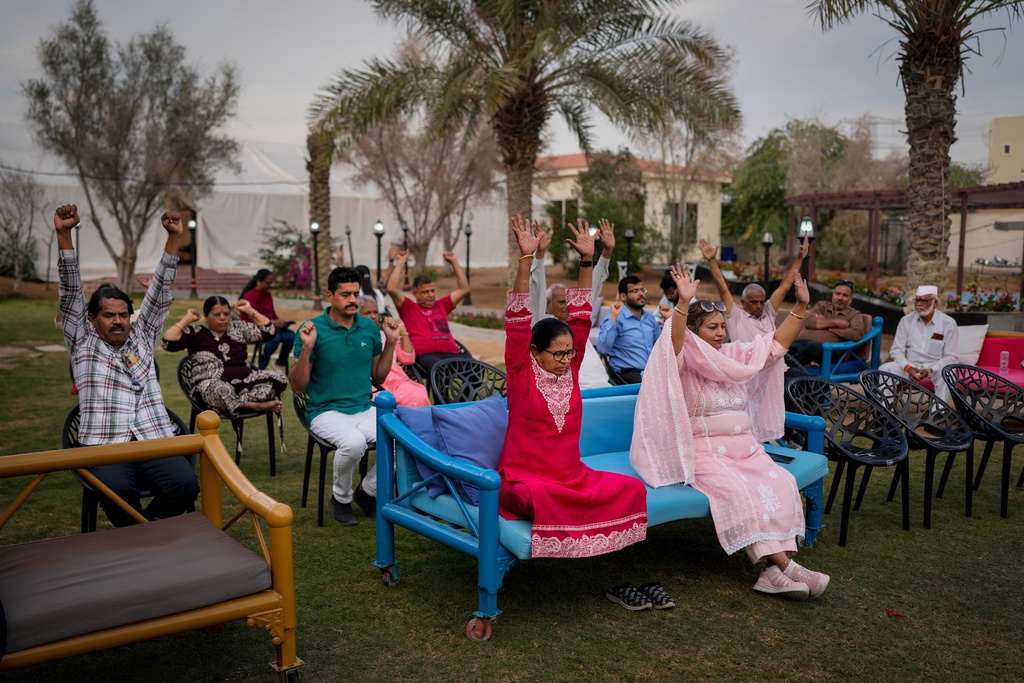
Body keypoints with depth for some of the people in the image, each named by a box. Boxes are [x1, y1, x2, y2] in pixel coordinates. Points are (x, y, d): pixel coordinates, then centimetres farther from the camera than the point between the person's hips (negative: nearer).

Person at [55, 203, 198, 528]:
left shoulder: (142, 337, 22)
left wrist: (174, 238, 6)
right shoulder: (83, 342, 16)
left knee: (186, 484, -27)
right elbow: (71, 292, 6)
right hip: (103, 445, -2)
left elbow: (160, 291, 14)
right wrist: (64, 234, -3)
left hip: (154, 440, 2)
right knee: (118, 491, -34)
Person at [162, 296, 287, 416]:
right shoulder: (196, 333, 7)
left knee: (277, 379, -23)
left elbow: (270, 332, 12)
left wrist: (250, 311, 10)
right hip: (212, 385, -4)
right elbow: (168, 343, -6)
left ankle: (238, 402, -35)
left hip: (245, 382, 4)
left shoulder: (239, 328, 16)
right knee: (214, 388, -42)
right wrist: (186, 319, -1)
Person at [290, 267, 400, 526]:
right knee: (354, 442, -36)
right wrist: (307, 348, -20)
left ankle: (367, 491, 7)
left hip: (365, 408, 4)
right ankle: (341, 498, -3)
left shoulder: (369, 327, 7)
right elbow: (297, 386, -6)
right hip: (327, 411, -4)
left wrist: (391, 342, 3)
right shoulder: (313, 329, -7)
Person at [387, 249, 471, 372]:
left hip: (451, 353, 5)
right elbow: (392, 289, 1)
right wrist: (400, 263, 7)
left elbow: (464, 289, 33)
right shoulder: (409, 307, 16)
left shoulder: (441, 305, 29)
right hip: (426, 355, -5)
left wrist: (454, 262, 30)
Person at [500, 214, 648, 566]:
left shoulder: (569, 369, 7)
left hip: (572, 476, 6)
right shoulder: (521, 373, -5)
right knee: (540, 498, -40)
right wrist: (526, 259, -22)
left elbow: (580, 318, 6)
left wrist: (587, 261, 1)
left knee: (634, 489, -13)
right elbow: (517, 321, -14)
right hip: (526, 478, -6)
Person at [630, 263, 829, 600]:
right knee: (738, 491, -31)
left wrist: (800, 307, 9)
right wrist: (683, 303, -39)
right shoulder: (685, 361, -3)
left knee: (781, 484, -20)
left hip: (745, 447, 6)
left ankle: (776, 570, -26)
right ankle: (784, 565, -29)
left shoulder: (736, 355, 17)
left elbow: (776, 344, 17)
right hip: (705, 451, -6)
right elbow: (676, 341, -25)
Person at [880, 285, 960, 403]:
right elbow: (896, 350, 1)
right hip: (910, 365, 2)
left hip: (936, 367, -2)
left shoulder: (948, 323, -2)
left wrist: (930, 370, -23)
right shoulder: (906, 320, 4)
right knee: (885, 368, -24)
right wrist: (908, 367, -18)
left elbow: (951, 357, -7)